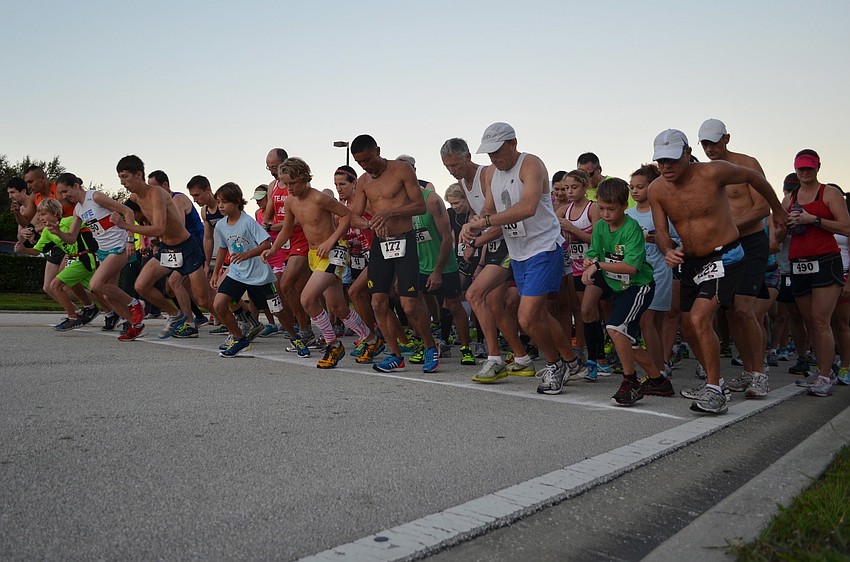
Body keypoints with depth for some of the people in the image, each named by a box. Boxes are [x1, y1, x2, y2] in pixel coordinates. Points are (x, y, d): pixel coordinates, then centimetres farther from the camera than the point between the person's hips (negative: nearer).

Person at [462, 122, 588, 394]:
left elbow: (527, 208, -32)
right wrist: (475, 225, -16)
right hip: (517, 253, 9)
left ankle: (554, 364, 13)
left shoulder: (531, 165, -17)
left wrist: (485, 221, -32)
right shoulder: (491, 173, 9)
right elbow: (489, 210, 7)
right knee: (540, 315, 17)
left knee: (527, 319, -13)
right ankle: (572, 363, 35)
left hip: (544, 249, -8)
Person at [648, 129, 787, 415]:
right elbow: (661, 230, -2)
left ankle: (715, 393, -13)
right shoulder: (656, 190, -5)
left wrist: (778, 211, 14)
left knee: (700, 319, -22)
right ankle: (713, 380, 33)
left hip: (724, 257, -6)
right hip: (690, 262, 7)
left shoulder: (713, 172, -19)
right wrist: (667, 251, -26)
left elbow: (754, 177, -1)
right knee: (688, 326, 12)